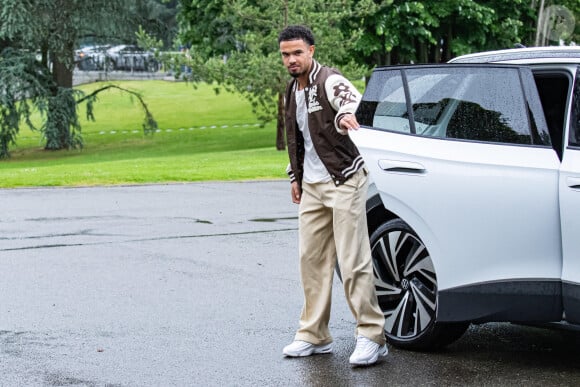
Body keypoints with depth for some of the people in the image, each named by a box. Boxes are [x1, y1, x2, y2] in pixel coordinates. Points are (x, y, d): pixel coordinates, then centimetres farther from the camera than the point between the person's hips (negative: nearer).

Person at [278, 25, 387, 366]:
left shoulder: (329, 80, -13)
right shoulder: (292, 91, 13)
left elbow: (350, 95, -37)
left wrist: (346, 113, -60)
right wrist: (296, 177, 23)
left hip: (343, 181, -8)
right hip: (312, 186, 8)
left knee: (353, 261, -10)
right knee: (311, 259, 9)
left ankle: (372, 336, -6)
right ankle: (315, 335, 17)